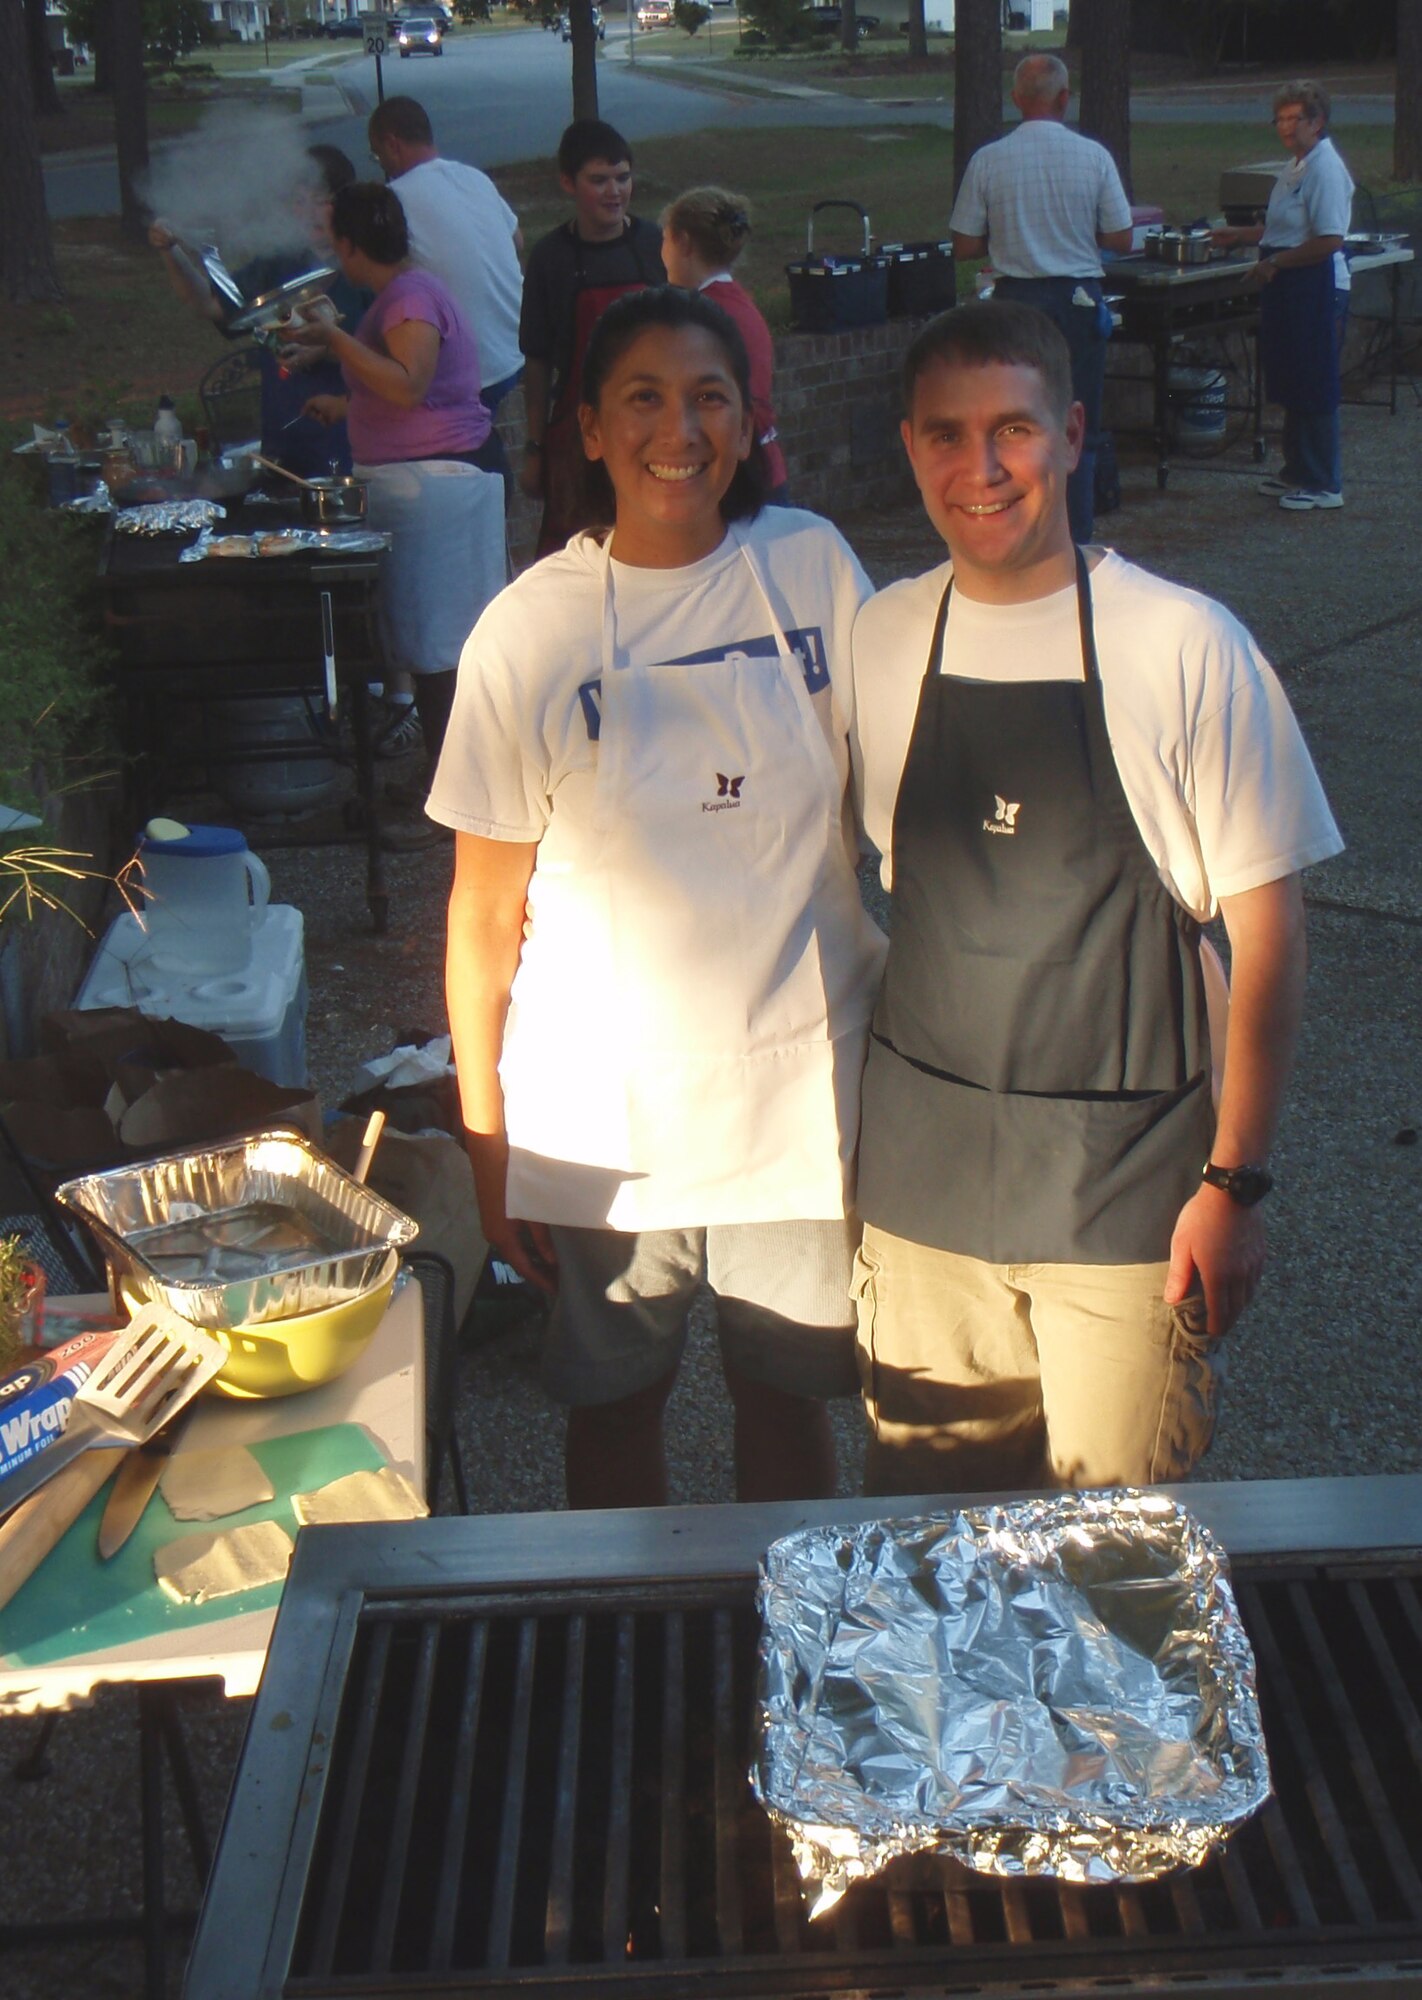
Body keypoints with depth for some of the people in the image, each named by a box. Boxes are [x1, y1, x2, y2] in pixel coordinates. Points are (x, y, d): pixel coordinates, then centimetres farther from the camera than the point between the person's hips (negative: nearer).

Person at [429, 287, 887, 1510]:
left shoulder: (812, 568, -4)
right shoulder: (530, 629, -9)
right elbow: (485, 912, -4)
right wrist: (485, 1140, -3)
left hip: (801, 1090, 1)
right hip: (602, 1118, -1)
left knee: (788, 1398, 16)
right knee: (614, 1408, 15)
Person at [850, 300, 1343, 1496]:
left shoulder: (1187, 647, -10)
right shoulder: (881, 640, 1)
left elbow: (1267, 929, -8)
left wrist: (1236, 1180, -10)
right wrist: (866, 1136, 8)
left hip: (1129, 1173, -3)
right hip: (923, 1168, 3)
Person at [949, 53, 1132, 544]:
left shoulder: (987, 160, -5)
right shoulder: (1093, 157, -5)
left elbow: (964, 245, -2)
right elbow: (1120, 239, -1)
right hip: (1078, 298, 0)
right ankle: (1075, 540, 9)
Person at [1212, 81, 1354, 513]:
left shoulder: (1326, 169, -17)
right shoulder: (1297, 167, 14)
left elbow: (1329, 239, -24)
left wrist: (1276, 262, -19)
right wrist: (1239, 235, 20)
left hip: (1317, 288, -10)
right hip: (1289, 288, 10)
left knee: (1315, 389, -4)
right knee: (1290, 384, 17)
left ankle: (1324, 484, 4)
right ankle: (1297, 471, 29)